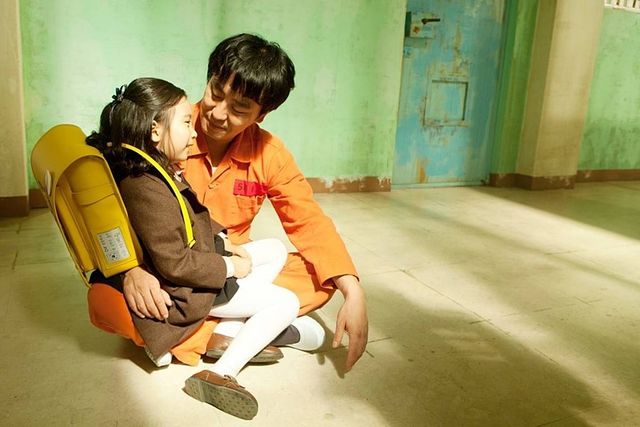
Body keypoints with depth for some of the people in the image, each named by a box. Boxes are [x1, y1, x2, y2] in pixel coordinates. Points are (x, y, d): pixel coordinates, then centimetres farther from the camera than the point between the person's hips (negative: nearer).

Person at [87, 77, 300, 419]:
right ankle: (220, 374, -11)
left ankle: (228, 330, 5)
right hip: (186, 292, -10)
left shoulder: (158, 170, 4)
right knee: (286, 302, -9)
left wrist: (222, 242, 3)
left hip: (197, 261, 10)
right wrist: (228, 268, -17)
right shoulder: (145, 189, -29)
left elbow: (196, 219, 17)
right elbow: (174, 264, -29)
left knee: (275, 250, 14)